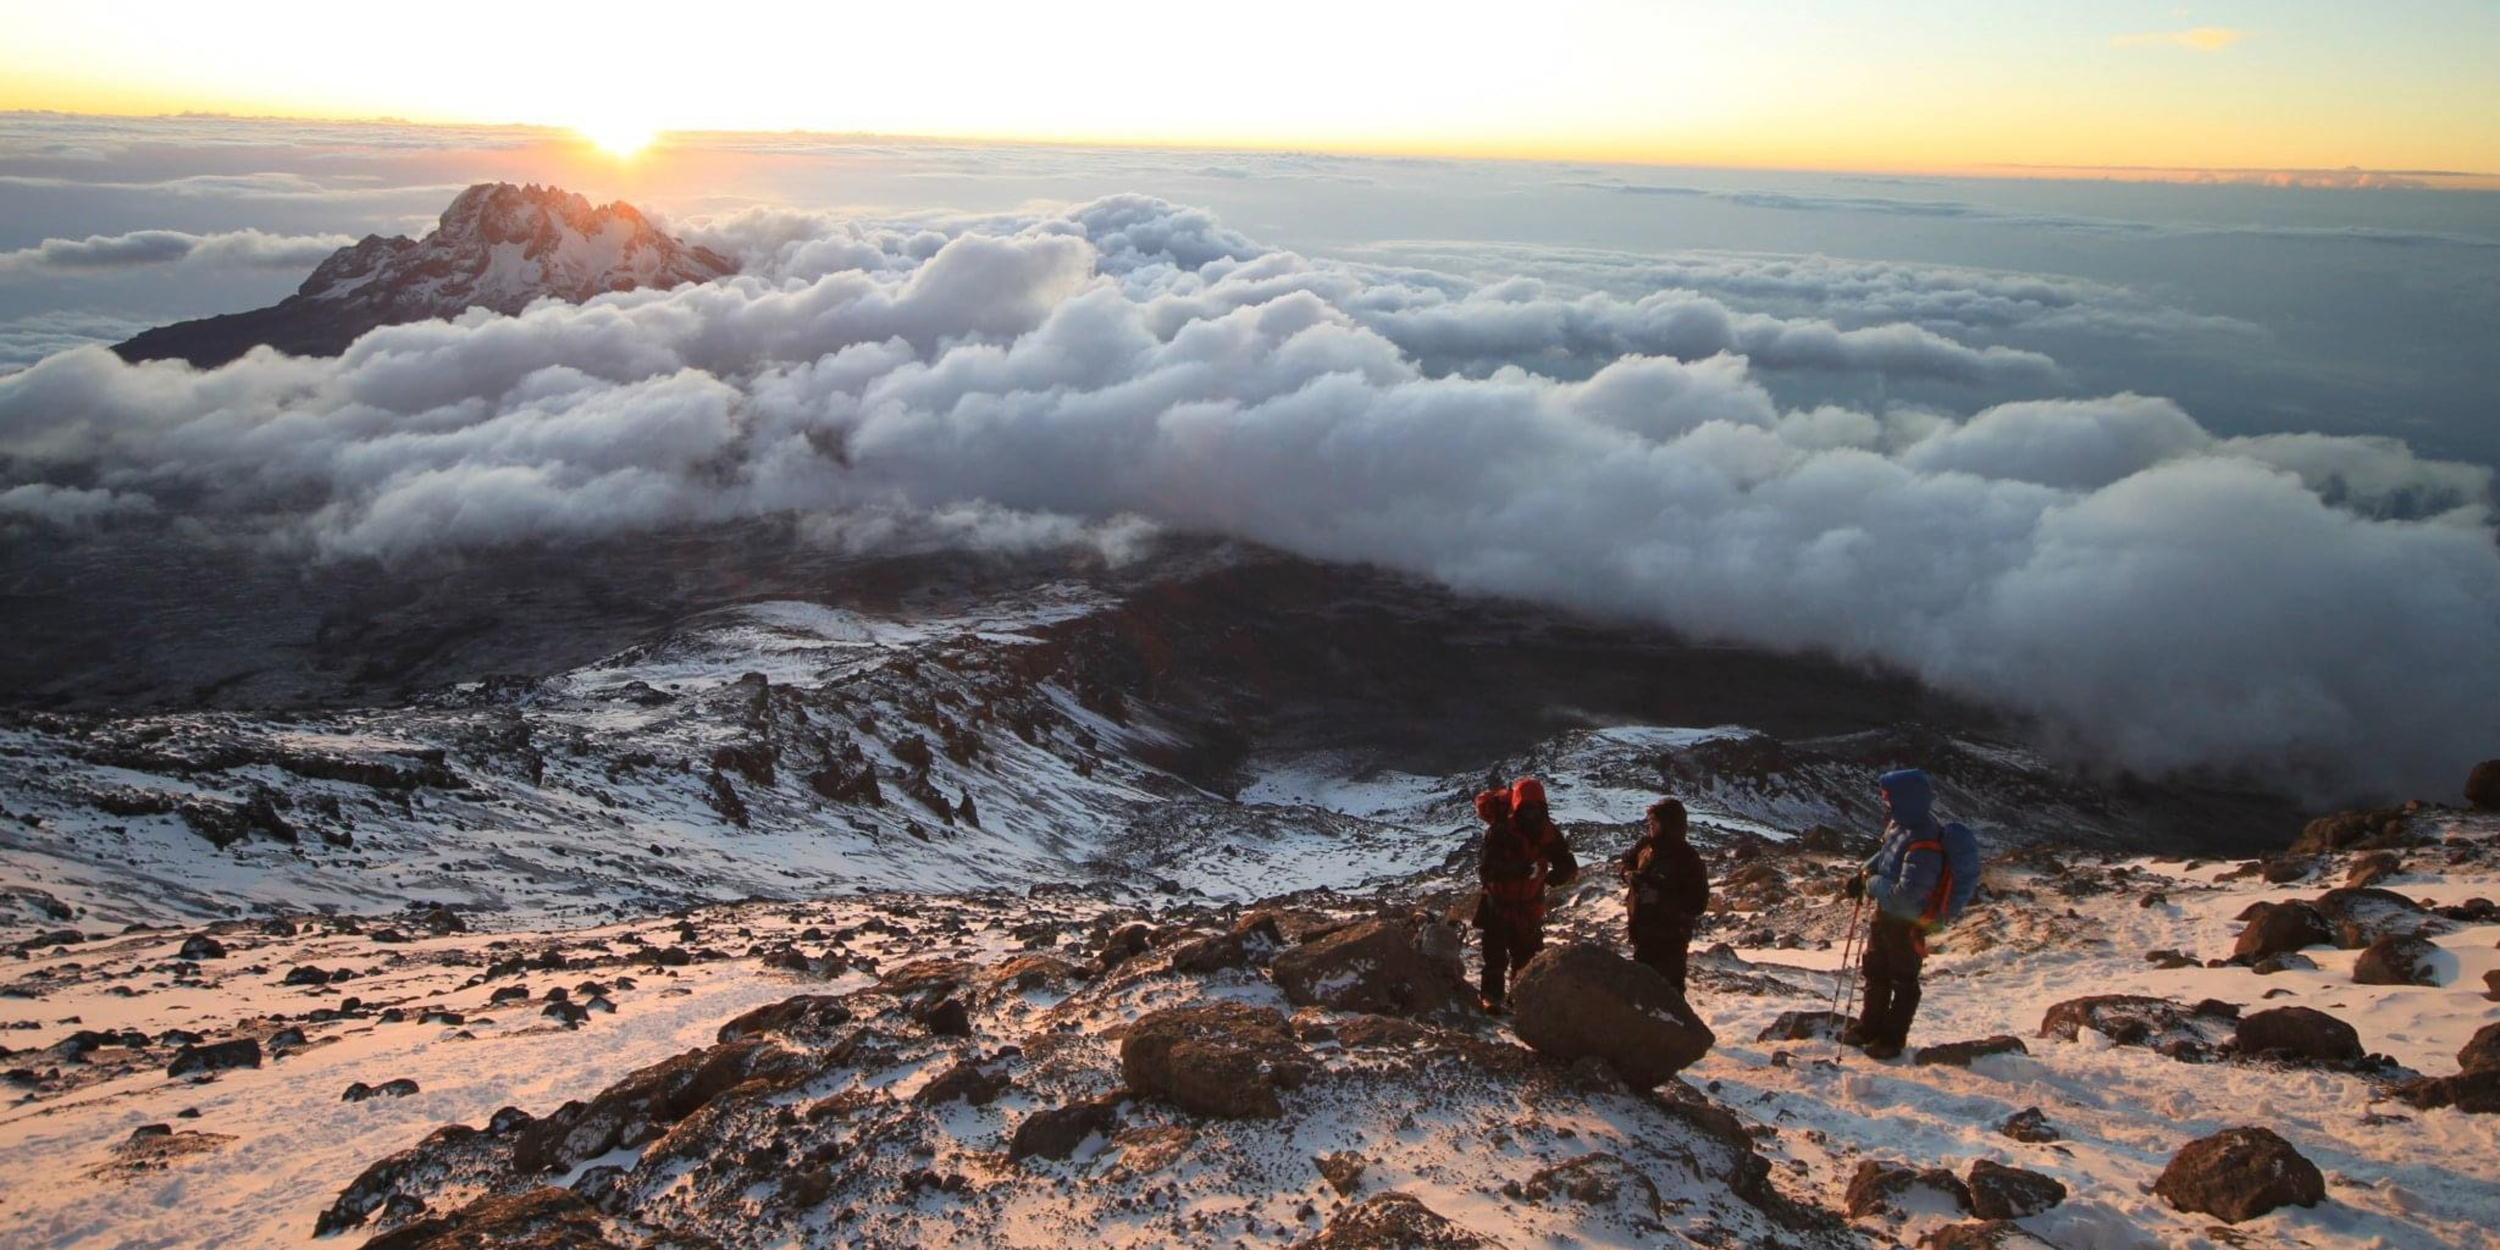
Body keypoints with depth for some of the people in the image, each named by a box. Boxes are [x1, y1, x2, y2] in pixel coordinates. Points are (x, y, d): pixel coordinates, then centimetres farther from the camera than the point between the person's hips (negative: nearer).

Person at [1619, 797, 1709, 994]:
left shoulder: (1687, 858, -21)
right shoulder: (1646, 845, -2)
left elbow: (1697, 905, -23)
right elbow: (1626, 862, 17)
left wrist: (1660, 895, -28)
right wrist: (1630, 875, -5)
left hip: (1670, 941, -8)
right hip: (1642, 933, 8)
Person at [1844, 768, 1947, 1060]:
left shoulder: (1923, 846, -35)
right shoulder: (1900, 824, -8)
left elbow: (1906, 894, -35)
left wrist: (1873, 884, -21)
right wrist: (1864, 874, 0)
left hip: (1907, 923, -9)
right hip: (1886, 914, 9)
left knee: (1903, 981, 13)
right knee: (1875, 971, 24)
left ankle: (1892, 1038, 30)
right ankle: (1870, 1027, 42)